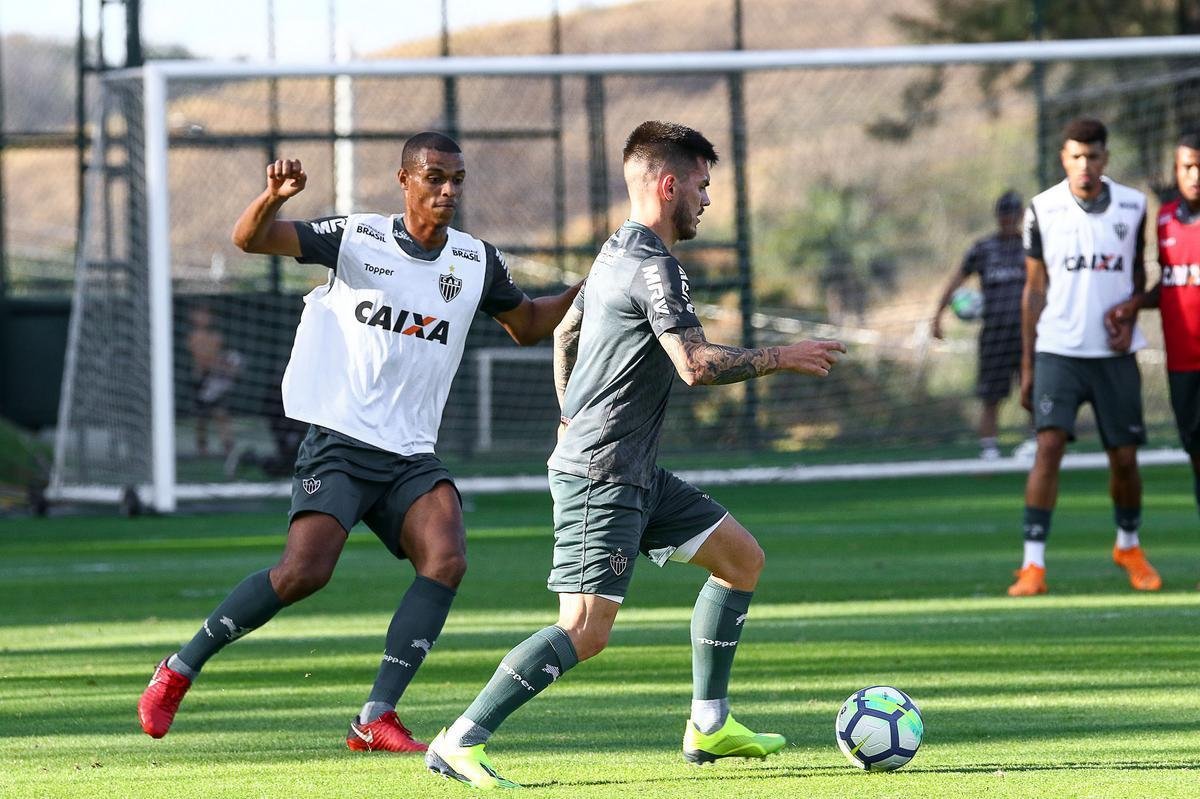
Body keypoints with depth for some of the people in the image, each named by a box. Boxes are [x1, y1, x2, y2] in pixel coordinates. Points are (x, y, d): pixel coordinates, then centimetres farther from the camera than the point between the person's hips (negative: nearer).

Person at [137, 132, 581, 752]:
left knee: (447, 560, -21)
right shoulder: (356, 238, -2)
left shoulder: (478, 262, 9)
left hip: (411, 456, 4)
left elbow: (527, 325, 26)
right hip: (339, 442, -4)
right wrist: (274, 197, -28)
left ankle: (377, 719, -17)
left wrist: (586, 291, 10)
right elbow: (248, 238, -6)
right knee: (304, 571, -20)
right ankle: (180, 670, 0)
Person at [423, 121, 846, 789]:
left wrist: (573, 419, 34)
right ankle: (459, 745, -14)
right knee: (586, 631, -16)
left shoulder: (617, 253, 15)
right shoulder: (655, 267, -17)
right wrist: (782, 359, -15)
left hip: (636, 471, 11)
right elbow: (696, 364, -26)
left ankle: (709, 726, 18)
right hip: (603, 476, -11)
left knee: (743, 559, 14)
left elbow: (565, 333, 28)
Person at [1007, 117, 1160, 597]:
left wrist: (1129, 314, -3)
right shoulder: (1043, 210, -2)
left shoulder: (1132, 206, 3)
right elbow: (1035, 289, 4)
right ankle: (1033, 565, -16)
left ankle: (1128, 546, 31)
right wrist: (1027, 364, 4)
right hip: (1058, 352, -2)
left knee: (1124, 458, 4)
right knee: (1049, 445, -16)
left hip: (1115, 353, 2)